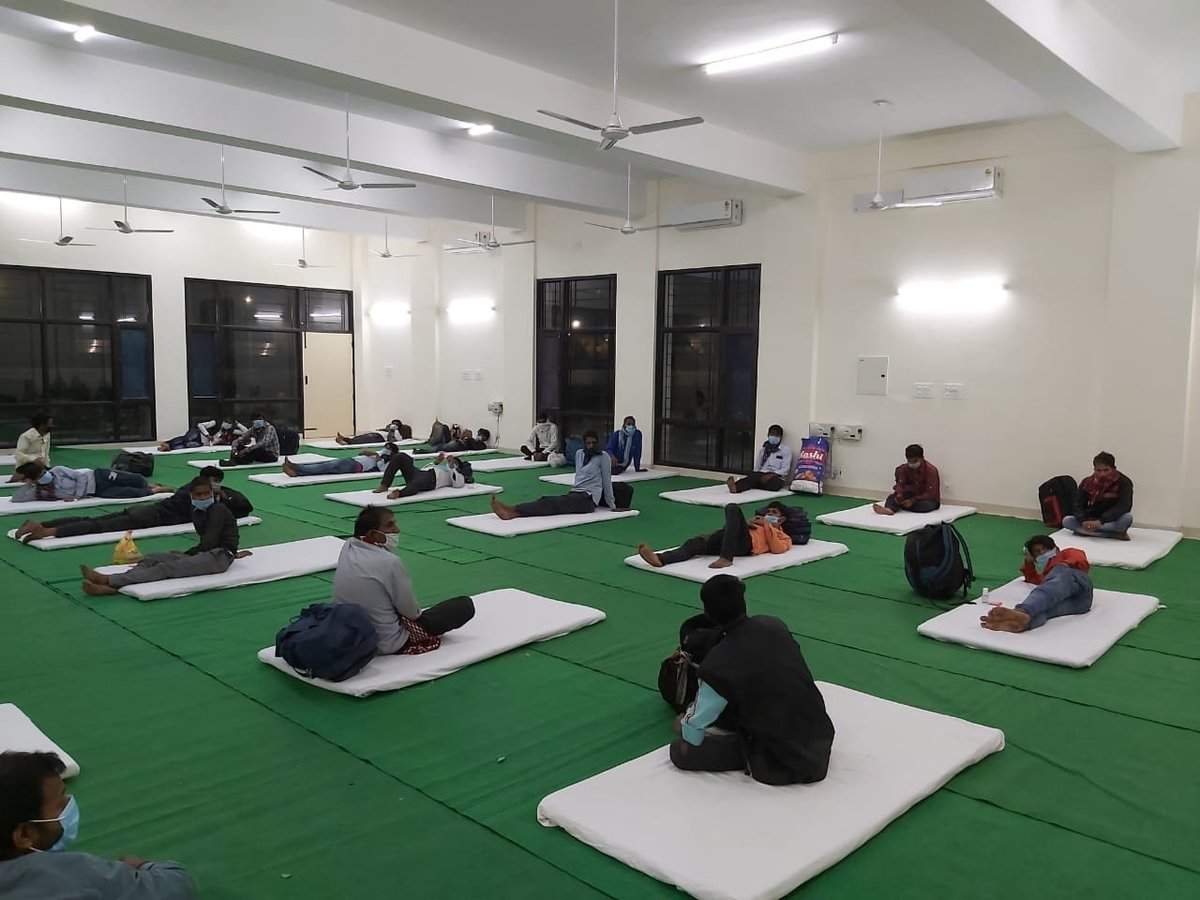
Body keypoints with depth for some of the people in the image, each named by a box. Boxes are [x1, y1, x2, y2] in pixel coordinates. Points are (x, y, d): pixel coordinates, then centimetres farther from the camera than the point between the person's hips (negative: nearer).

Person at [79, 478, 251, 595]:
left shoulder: (219, 510, -8)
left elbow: (208, 542, -15)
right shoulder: (197, 512, 18)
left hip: (221, 556, -9)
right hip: (207, 553, 9)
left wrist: (186, 554, -5)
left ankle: (108, 580, -40)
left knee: (167, 567, -26)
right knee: (153, 558, -9)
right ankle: (112, 586, -33)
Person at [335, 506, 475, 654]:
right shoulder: (389, 563, -26)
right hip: (388, 645, -8)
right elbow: (411, 612, -13)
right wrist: (417, 613, 6)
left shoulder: (347, 548, -6)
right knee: (465, 605, -2)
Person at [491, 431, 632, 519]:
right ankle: (512, 511, -47)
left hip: (588, 498, -6)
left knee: (553, 503, -29)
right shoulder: (579, 454, 16)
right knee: (547, 500, -23)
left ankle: (513, 511, -49)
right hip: (575, 493, 6)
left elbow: (607, 482, -2)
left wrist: (613, 506, 1)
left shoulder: (603, 457, -3)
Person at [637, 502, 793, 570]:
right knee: (696, 542, -23)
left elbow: (778, 549, 4)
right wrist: (746, 524, 11)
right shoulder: (759, 524, 44)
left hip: (746, 543, -5)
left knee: (732, 507, -31)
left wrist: (767, 526, 6)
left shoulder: (783, 536, 29)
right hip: (736, 539, 5)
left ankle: (726, 558, -42)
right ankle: (660, 558, -48)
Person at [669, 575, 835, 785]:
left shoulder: (718, 665, -20)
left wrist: (684, 727, 20)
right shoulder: (775, 625, -2)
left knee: (680, 752, -5)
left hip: (782, 764, -6)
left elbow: (699, 719, -5)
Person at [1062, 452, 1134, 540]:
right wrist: (1084, 521, -30)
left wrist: (1101, 521, -36)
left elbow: (1124, 506, -24)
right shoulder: (1087, 482, -4)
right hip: (1091, 520, 4)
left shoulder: (1123, 482, -13)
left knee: (1128, 517, -35)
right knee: (1066, 520, -25)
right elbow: (1078, 504, -8)